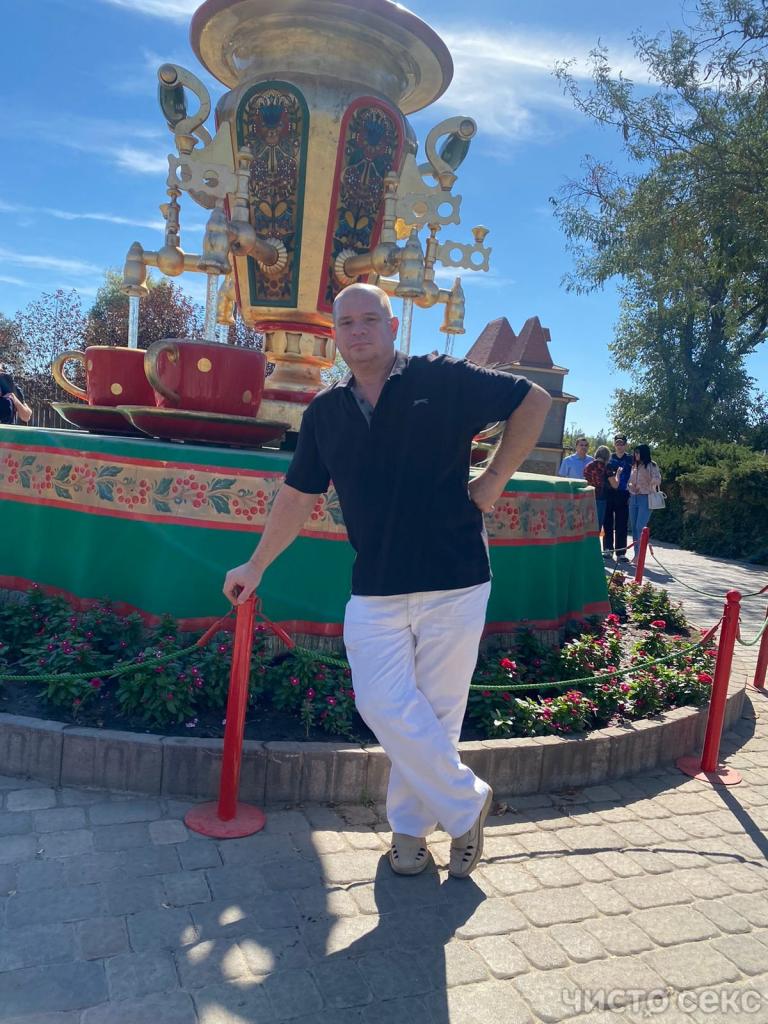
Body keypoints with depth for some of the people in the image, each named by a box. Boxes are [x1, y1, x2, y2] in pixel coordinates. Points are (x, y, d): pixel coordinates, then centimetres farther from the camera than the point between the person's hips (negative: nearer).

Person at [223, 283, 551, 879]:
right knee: (385, 706, -6)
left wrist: (494, 480, -2)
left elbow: (533, 401, 4)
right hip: (374, 589, 3)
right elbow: (298, 497, 14)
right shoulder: (325, 412, 8)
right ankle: (467, 803, 17)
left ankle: (411, 825, 29)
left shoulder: (444, 380, -4)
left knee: (436, 712, 6)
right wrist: (255, 567, 14)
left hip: (454, 583, -3)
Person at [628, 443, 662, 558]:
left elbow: (657, 480, -13)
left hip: (645, 498, -7)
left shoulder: (651, 465, -3)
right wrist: (630, 486, 1)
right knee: (634, 527, 7)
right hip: (633, 498, 7)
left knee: (640, 527, -14)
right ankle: (636, 554, 14)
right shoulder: (634, 466, 16)